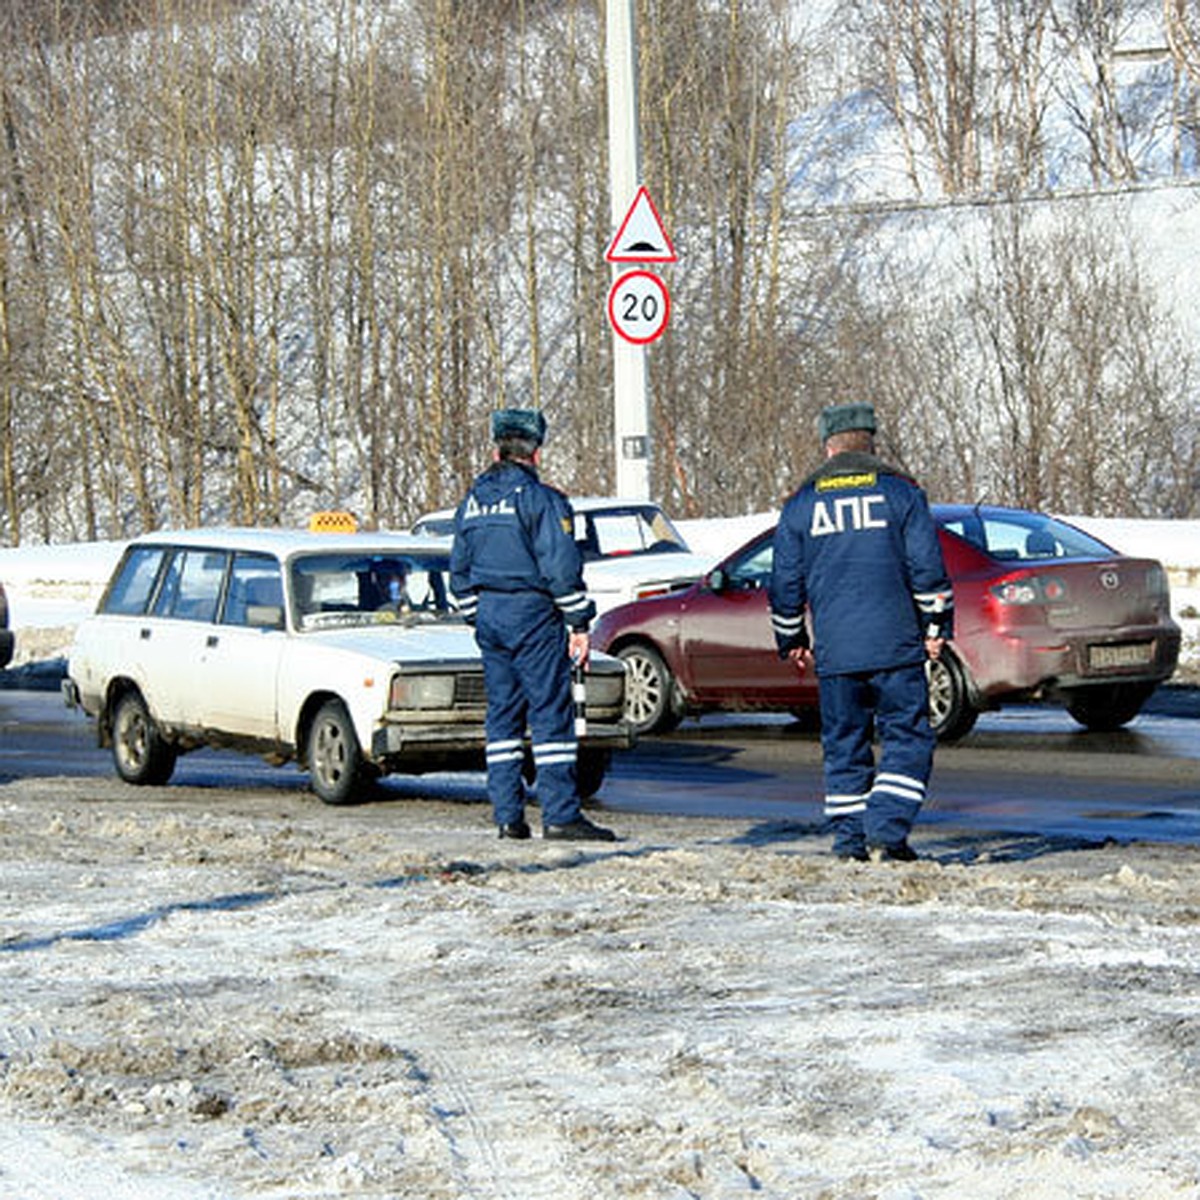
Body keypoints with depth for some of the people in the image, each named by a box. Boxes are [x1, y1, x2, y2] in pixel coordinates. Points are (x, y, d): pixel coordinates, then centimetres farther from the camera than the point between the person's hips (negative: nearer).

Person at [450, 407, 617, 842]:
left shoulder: (472, 501, 13)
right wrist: (579, 625, -9)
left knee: (502, 715, 10)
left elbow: (460, 573, 17)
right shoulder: (541, 499, -10)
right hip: (533, 614, -7)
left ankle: (507, 815, 7)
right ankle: (560, 814, -10)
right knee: (551, 713, -6)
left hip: (488, 615, 7)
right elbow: (561, 567, -14)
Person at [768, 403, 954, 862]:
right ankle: (888, 829, -12)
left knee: (844, 744, 10)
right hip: (896, 645, -2)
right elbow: (928, 569, -1)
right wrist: (936, 628, 6)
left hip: (833, 651, 2)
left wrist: (791, 642, 22)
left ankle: (849, 838, 8)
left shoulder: (801, 504, 9)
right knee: (906, 739, 1)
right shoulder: (900, 492, 2)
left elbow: (785, 583, 12)